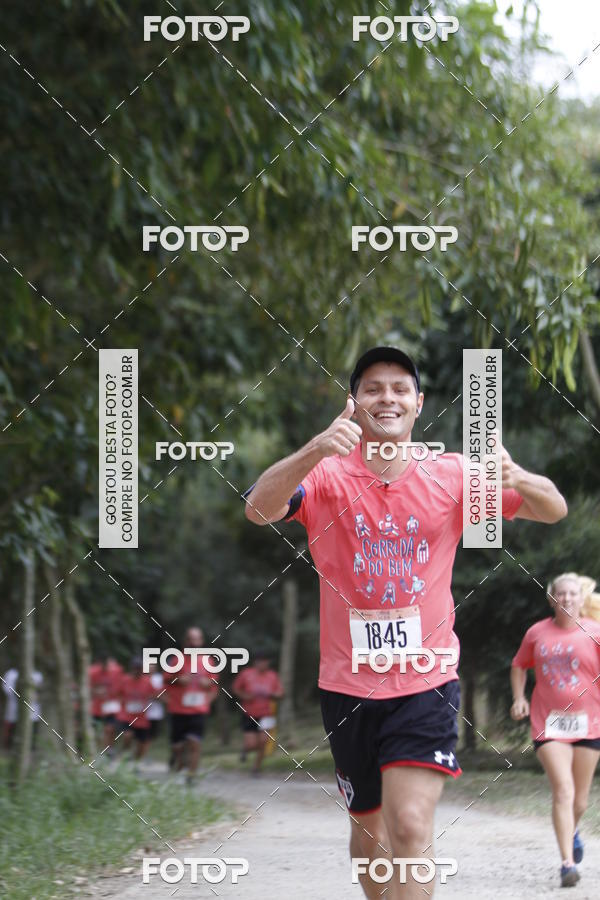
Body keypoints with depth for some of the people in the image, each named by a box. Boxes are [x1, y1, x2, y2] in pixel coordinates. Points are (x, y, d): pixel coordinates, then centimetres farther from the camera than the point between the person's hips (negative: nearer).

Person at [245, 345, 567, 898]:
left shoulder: (450, 476, -2)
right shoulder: (327, 476, -6)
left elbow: (553, 510, -2)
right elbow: (258, 509, -25)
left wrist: (516, 477, -28)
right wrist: (316, 450, -45)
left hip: (426, 682, -1)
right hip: (348, 684, 1)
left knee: (411, 827, -16)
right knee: (369, 825, 13)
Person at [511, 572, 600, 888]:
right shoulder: (537, 633, 2)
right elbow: (519, 665, 18)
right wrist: (518, 697, 5)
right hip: (548, 723, -1)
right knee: (563, 790, -15)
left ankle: (572, 832, 44)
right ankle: (568, 862, -15)